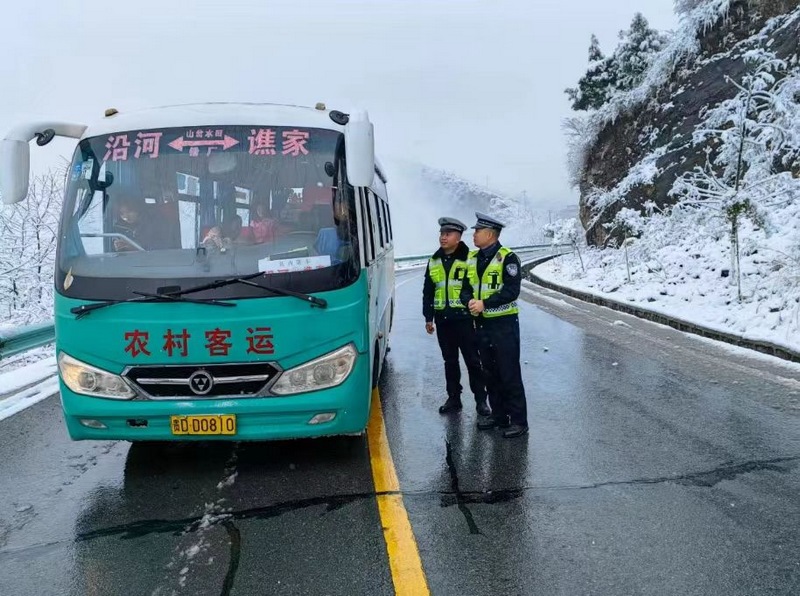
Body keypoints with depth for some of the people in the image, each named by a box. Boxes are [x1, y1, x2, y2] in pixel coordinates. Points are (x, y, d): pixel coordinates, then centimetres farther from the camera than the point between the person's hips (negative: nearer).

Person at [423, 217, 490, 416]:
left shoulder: (469, 259, -6)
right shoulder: (434, 261, 10)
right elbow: (428, 291, 15)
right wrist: (428, 317, 12)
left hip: (464, 319, -5)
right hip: (442, 319, 5)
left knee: (473, 361, 2)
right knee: (450, 361, 13)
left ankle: (481, 399, 11)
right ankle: (453, 398, 22)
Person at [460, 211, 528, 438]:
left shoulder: (507, 258, -12)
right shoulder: (472, 258, 10)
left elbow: (511, 291, -19)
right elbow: (466, 287, 11)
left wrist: (485, 303, -25)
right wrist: (469, 301, -11)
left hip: (504, 323, -7)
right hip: (481, 323, 7)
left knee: (510, 374, -3)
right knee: (490, 373, 15)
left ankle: (519, 421, 4)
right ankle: (498, 414, 26)